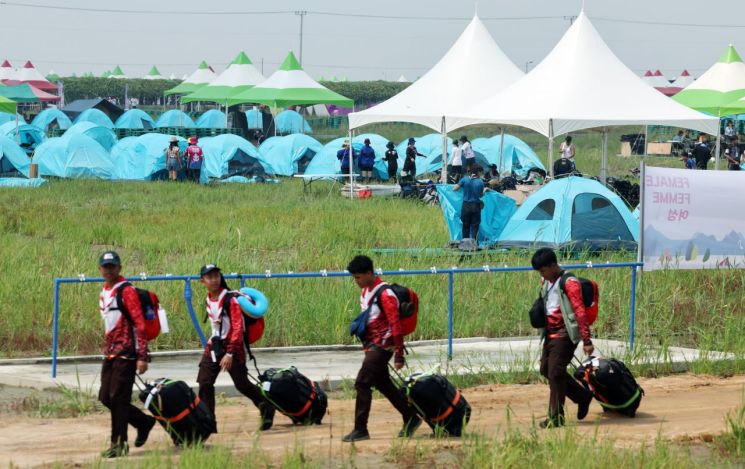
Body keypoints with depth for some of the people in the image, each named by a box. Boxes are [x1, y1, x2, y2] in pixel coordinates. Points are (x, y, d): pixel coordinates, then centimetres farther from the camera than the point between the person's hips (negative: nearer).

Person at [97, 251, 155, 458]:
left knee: (118, 398, -9)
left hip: (126, 353, -9)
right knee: (105, 397, 8)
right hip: (110, 353, 9)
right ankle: (144, 422, 24)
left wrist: (142, 357, -21)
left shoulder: (126, 291, -10)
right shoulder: (104, 293, 16)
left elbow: (140, 324, -15)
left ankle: (119, 444, -3)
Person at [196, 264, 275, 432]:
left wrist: (230, 353, -26)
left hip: (232, 346, -7)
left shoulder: (230, 299, -16)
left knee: (242, 384, -3)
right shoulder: (209, 300, 7)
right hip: (214, 346, 7)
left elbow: (237, 328, -20)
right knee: (204, 382, -4)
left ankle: (267, 409, 18)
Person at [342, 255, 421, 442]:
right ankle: (411, 418, 27)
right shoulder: (366, 292, 11)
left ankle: (360, 430, -9)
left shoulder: (384, 294, -17)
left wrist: (399, 356, -19)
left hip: (381, 347, -10)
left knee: (362, 384, -12)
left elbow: (396, 325, -18)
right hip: (371, 346, 10)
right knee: (383, 385, 16)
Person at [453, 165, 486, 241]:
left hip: (466, 205, 1)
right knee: (475, 226, 5)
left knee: (466, 226, 11)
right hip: (476, 206, -1)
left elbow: (454, 189, -7)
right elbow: (481, 195, 4)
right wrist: (484, 191, 25)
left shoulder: (464, 179, -6)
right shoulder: (480, 182, -8)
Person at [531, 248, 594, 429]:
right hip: (550, 333, 9)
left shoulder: (569, 283, -14)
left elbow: (580, 312, -17)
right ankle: (583, 397, 24)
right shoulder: (546, 282, 12)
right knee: (546, 369, 11)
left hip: (564, 333, -9)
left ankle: (556, 417, -3)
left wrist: (587, 340, -21)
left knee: (555, 373, -9)